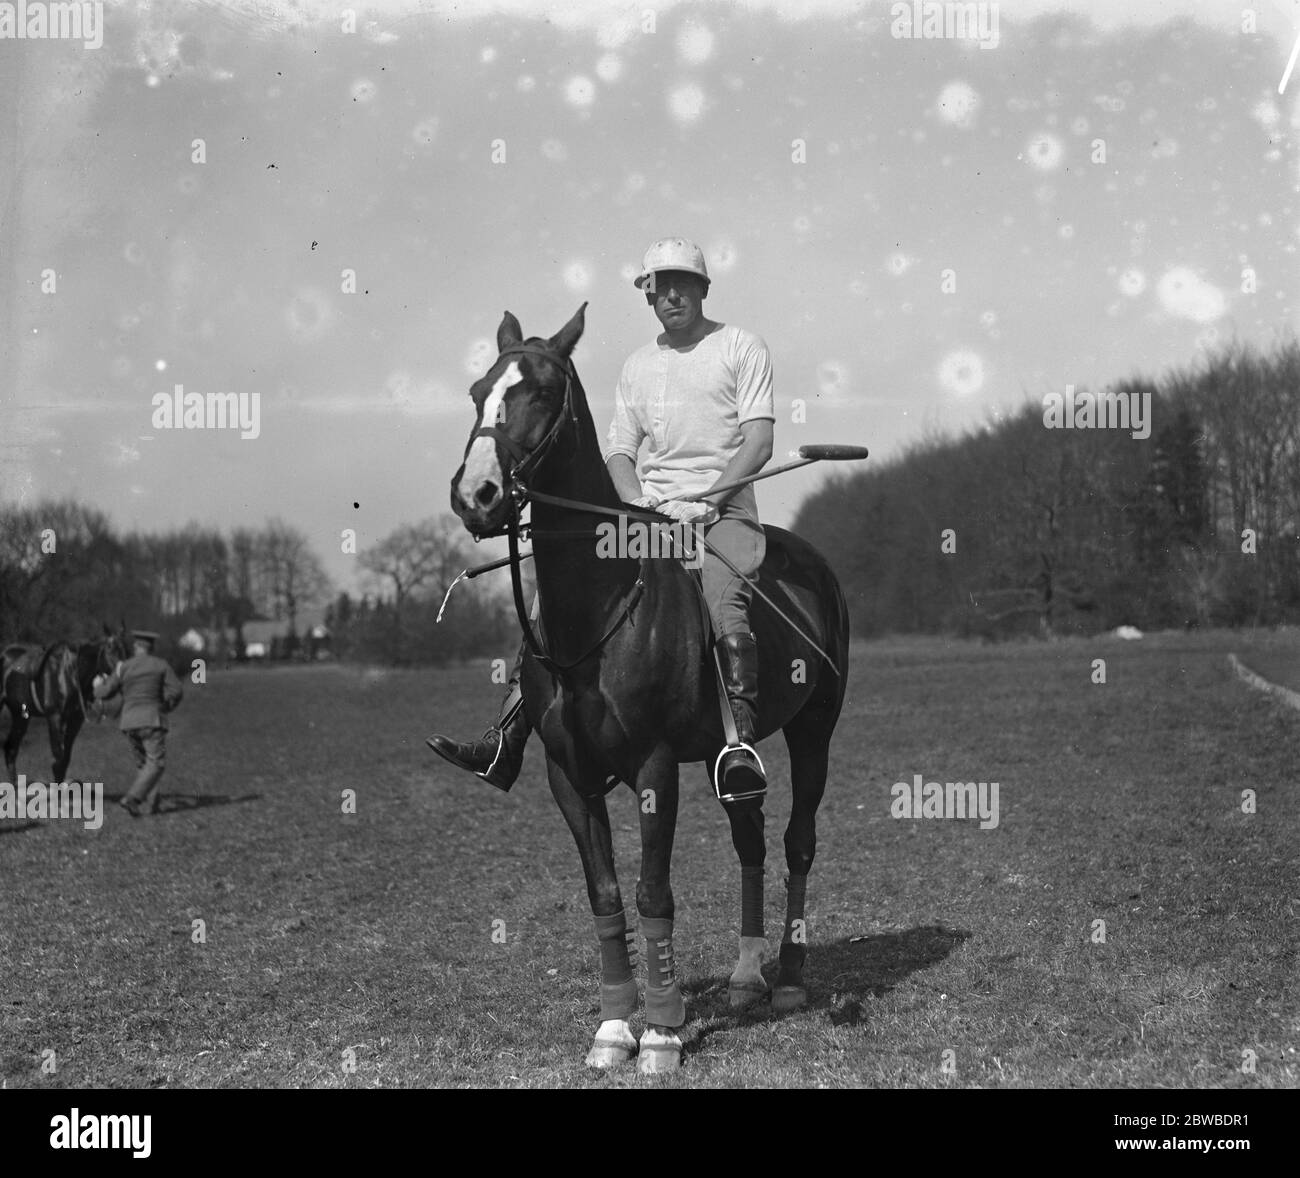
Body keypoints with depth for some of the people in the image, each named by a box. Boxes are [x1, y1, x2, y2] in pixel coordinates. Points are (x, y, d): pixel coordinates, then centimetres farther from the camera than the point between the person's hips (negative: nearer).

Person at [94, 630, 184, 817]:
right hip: (152, 720, -3)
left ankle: (154, 801, 11)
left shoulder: (123, 667, 3)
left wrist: (98, 685, 29)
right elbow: (176, 691, -4)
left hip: (129, 723, 3)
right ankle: (132, 799, -21)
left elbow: (104, 693, 6)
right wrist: (167, 707, 15)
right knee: (155, 764, -4)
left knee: (143, 763, 17)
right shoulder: (161, 665, 1)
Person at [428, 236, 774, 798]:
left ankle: (741, 740, -44)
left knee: (724, 598, -36)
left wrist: (706, 499, -17)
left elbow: (759, 442, -4)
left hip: (724, 513, -5)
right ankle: (504, 741, -12)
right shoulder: (638, 365, 19)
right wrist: (643, 505, -7)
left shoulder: (741, 347, 5)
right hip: (649, 513, 5)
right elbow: (619, 453, 14)